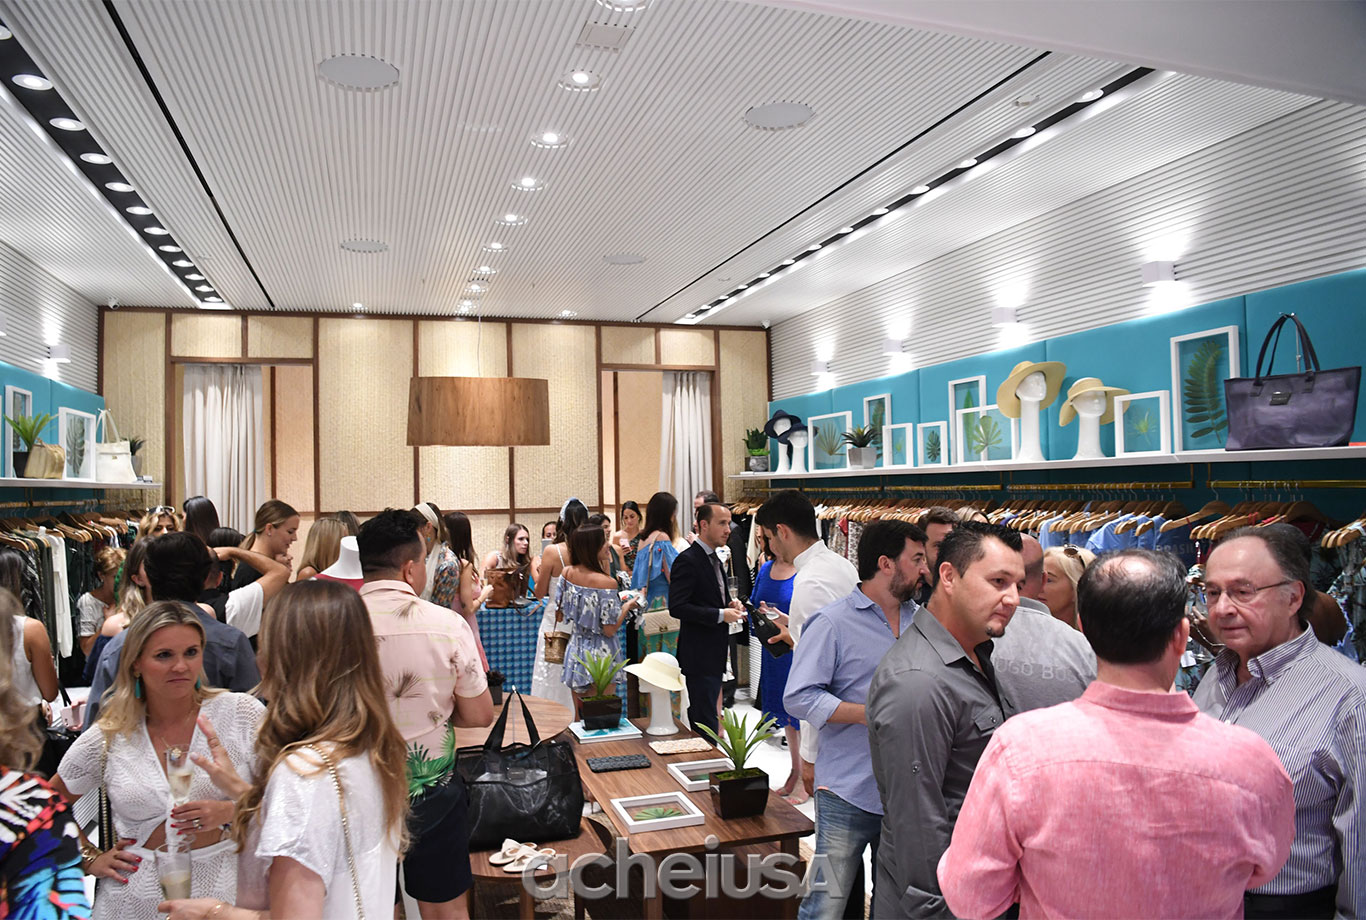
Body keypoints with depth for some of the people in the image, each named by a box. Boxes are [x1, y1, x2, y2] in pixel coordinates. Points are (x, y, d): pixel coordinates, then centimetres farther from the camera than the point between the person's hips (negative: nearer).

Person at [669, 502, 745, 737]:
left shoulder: (714, 560, 14)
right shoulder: (687, 560, -16)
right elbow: (677, 607, -23)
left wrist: (730, 602, 4)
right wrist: (721, 614, -22)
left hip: (715, 653, 9)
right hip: (699, 653, -9)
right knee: (706, 719, -5)